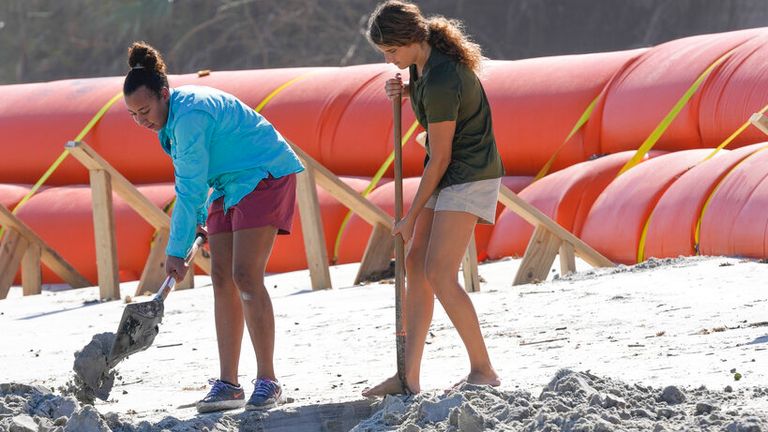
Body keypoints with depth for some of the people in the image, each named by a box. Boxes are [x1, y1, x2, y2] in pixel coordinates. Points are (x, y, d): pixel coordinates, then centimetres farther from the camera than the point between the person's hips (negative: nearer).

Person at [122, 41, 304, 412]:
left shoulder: (190, 117, -27)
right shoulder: (173, 115, 3)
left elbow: (190, 191, -24)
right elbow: (191, 183, 18)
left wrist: (176, 250, -20)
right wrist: (200, 221, 12)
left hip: (265, 177, -10)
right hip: (230, 185, 10)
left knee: (245, 276, -17)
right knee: (222, 279, 2)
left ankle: (267, 382, -14)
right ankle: (228, 384, 3)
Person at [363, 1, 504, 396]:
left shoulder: (440, 83, -26)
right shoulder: (425, 58, 1)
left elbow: (440, 158, -19)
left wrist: (411, 216, -11)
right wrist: (406, 90, 1)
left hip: (471, 176, -10)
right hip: (449, 176, 10)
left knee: (440, 275, -15)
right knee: (415, 266, 4)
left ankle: (483, 370, -7)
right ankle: (409, 377, 3)